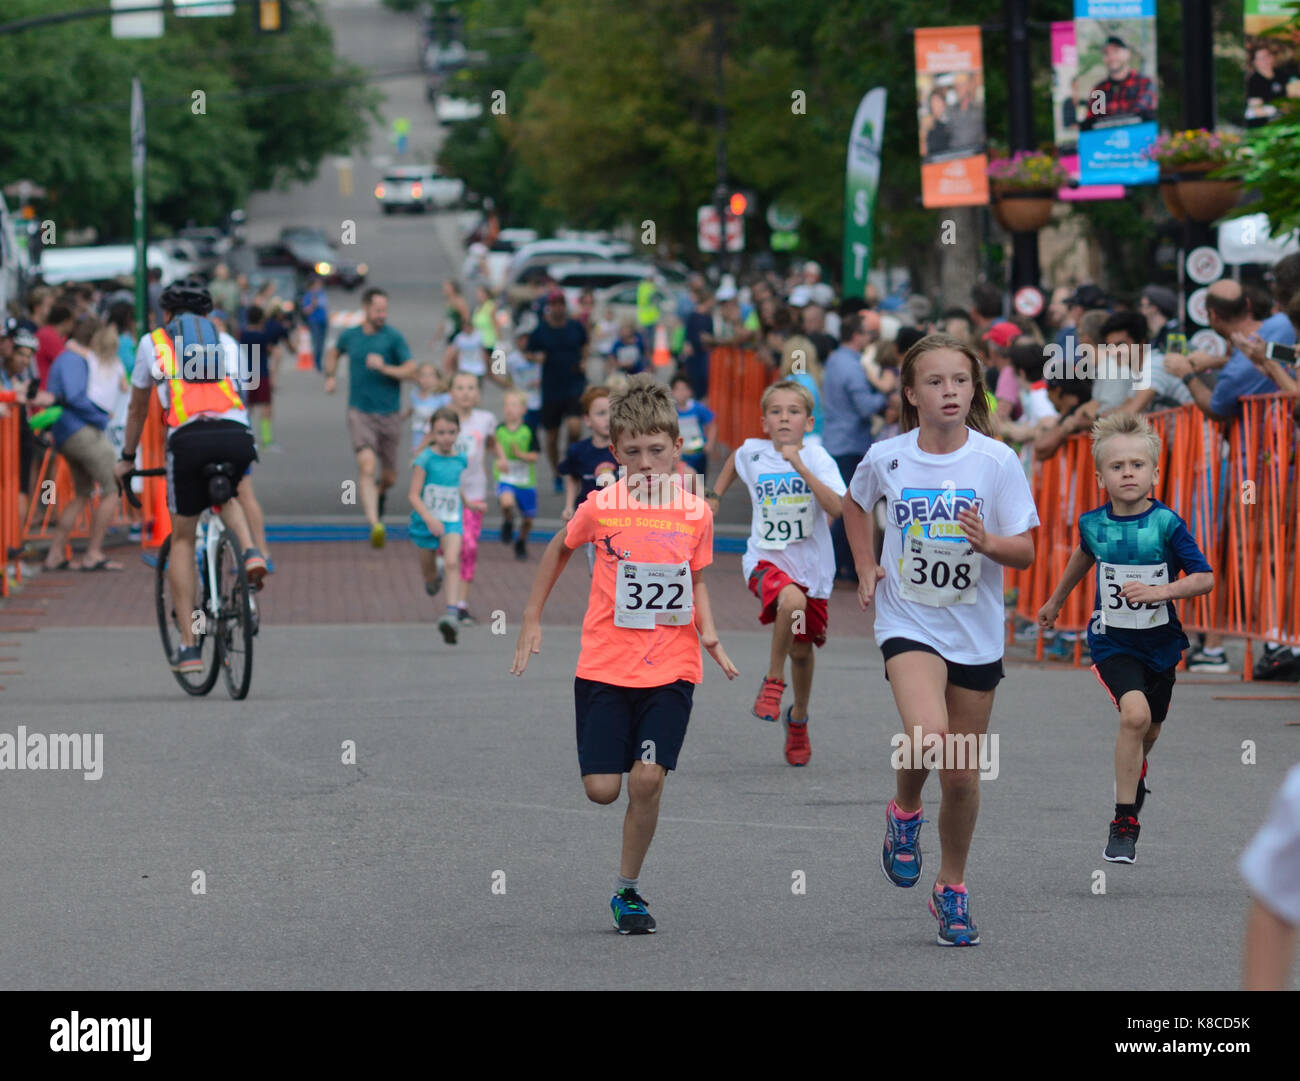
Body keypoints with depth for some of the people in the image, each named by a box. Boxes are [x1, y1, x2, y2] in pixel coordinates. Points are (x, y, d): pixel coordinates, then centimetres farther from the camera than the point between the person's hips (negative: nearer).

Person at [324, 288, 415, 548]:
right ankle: (375, 525, -33)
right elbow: (335, 352, 29)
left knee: (389, 477, 11)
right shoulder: (349, 336, 5)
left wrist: (384, 368, -24)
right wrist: (329, 376, 17)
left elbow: (411, 369, -11)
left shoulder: (393, 338, -4)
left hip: (389, 415, 0)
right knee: (367, 463, -23)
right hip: (360, 412, 0)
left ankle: (377, 492, 49)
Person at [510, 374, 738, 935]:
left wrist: (710, 637, 0)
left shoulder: (696, 513, 1)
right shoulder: (601, 507, -4)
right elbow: (559, 550, 15)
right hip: (605, 666, 0)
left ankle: (628, 891, 5)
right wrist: (532, 620, 14)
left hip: (669, 669, 0)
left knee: (647, 779, -12)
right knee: (602, 789, -6)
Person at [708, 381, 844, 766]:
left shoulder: (817, 458, -13)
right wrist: (714, 497, 21)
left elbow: (836, 507, -28)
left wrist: (800, 467, -33)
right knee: (791, 600, -34)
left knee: (802, 651, 12)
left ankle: (798, 717, 41)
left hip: (811, 565, 1)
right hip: (767, 561, -1)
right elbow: (734, 462, 22)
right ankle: (773, 682, -14)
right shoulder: (751, 453, -4)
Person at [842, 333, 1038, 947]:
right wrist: (866, 568, 8)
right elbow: (854, 504, 19)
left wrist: (988, 541, -26)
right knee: (928, 734, -28)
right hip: (908, 621, -1)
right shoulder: (886, 459, -4)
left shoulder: (996, 461, -8)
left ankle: (952, 890, 27)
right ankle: (904, 812, 4)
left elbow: (1025, 551, -6)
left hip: (975, 632, 1)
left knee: (962, 775, 7)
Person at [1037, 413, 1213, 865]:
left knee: (1149, 730, 19)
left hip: (1159, 641, 1)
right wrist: (1056, 600, 32)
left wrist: (1159, 592, -29)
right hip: (1111, 640, -1)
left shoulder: (1166, 524, -14)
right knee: (1135, 713, -24)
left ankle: (1134, 775, 57)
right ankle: (1123, 824, -16)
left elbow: (1205, 578, -13)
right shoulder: (1094, 524, -7)